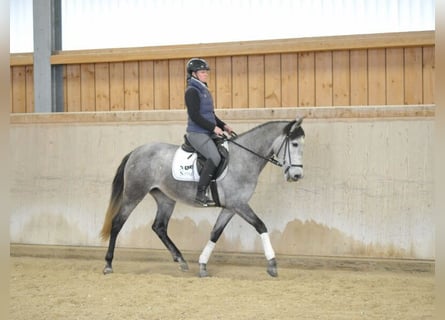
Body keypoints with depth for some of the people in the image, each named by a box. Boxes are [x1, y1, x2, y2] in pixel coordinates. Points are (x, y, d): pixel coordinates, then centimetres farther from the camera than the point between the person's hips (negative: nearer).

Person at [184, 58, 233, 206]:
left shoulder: (204, 90, 19)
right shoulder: (192, 91, -10)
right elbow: (195, 116, -18)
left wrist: (223, 126, 12)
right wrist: (214, 127, -18)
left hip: (208, 133, 10)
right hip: (197, 133, -10)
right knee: (215, 157, -26)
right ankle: (200, 194, -23)